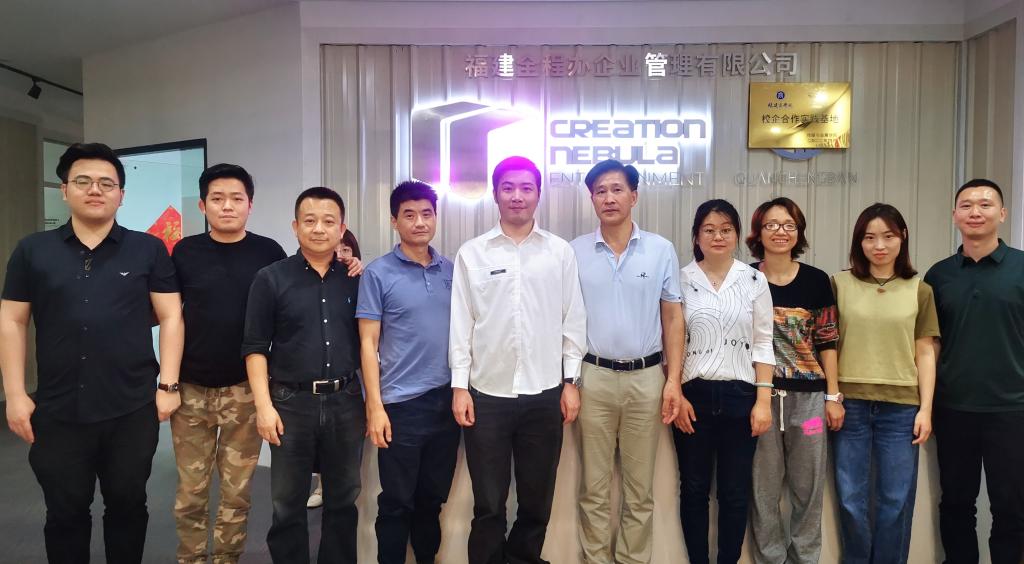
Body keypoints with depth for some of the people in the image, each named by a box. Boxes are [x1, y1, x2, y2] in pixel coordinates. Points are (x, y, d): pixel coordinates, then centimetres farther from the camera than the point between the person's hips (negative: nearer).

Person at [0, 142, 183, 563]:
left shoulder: (149, 250, 0)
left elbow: (170, 317, -1)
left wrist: (168, 385, -6)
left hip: (133, 409, -1)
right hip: (58, 412, 1)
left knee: (128, 506, 14)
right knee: (65, 513, 15)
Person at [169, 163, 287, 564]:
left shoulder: (268, 252, -1)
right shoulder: (185, 252, 1)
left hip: (246, 388, -1)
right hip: (191, 387, 1)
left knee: (237, 490, 9)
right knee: (190, 490, 10)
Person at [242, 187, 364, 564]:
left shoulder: (355, 279, 5)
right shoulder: (271, 279, -1)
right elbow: (255, 347, -3)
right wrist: (264, 405, -9)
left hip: (346, 400, 2)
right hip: (291, 401, -2)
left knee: (343, 500, 14)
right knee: (288, 504, 10)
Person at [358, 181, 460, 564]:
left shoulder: (451, 270, 7)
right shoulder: (377, 273, -5)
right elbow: (368, 344, -6)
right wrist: (375, 406, -11)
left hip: (447, 399, 4)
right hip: (401, 403, -4)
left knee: (433, 498, 17)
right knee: (397, 503, 8)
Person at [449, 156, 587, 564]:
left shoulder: (561, 252, 4)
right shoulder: (471, 253, 1)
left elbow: (573, 320, 5)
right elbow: (461, 323, 1)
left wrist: (571, 382, 1)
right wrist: (459, 385, -3)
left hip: (544, 393, 1)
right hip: (487, 393, -1)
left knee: (537, 500, 14)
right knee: (488, 503, 9)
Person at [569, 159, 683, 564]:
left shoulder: (661, 250, 1)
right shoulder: (575, 252, 1)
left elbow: (672, 318, 3)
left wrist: (673, 379, -3)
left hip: (646, 378, 0)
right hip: (594, 377, 0)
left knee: (640, 487, 12)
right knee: (595, 487, 10)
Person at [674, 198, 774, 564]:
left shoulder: (754, 280, 3)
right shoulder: (681, 280, -1)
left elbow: (763, 344, 3)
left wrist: (763, 399, -3)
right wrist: (675, 395, -6)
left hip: (740, 395, 1)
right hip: (692, 395, -1)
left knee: (735, 492, 9)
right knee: (694, 489, 9)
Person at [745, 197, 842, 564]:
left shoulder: (816, 280, 4)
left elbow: (827, 342, 6)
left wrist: (833, 396, 3)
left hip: (807, 395, 1)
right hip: (758, 393, -1)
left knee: (808, 486, 9)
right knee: (763, 486, 6)